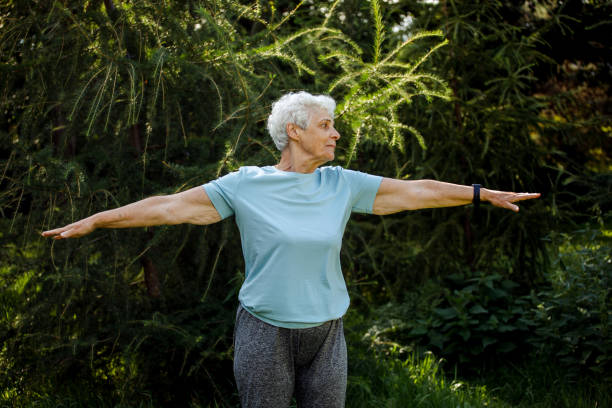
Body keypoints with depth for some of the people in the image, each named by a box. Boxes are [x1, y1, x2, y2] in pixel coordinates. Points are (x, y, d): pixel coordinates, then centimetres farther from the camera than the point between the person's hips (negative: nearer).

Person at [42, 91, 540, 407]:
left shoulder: (341, 185, 2)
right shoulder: (245, 185, -6)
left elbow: (414, 191, 5)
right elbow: (171, 206, -6)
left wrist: (487, 194, 7)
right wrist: (91, 222, -7)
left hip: (325, 333, 3)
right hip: (265, 331, -3)